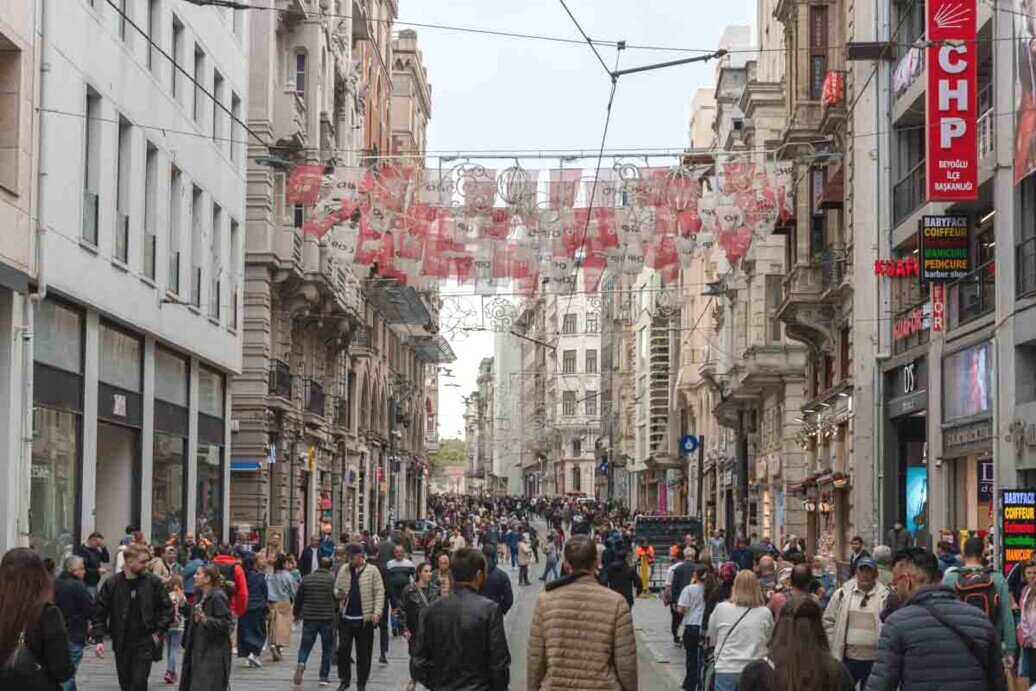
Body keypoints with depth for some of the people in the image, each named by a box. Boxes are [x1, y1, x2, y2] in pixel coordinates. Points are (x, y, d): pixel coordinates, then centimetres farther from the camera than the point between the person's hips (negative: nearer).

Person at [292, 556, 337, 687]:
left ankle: (301, 662, -21)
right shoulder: (332, 580, -5)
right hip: (327, 618, -1)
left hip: (309, 618, 1)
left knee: (306, 645, 8)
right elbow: (338, 599, -2)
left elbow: (298, 598, 7)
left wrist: (297, 613, 21)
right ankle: (324, 675, 11)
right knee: (327, 647, 12)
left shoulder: (306, 579, 2)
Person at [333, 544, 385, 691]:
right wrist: (338, 594, -10)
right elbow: (336, 588, 15)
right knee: (343, 648, -7)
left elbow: (379, 592, -5)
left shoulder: (372, 571, -3)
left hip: (365, 619, -2)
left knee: (363, 652, 6)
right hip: (346, 617, 2)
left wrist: (377, 612, -15)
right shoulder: (344, 570, 7)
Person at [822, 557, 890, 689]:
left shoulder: (884, 596, -4)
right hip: (847, 658, 1)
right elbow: (828, 621, 7)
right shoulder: (842, 593, 2)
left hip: (874, 659, -1)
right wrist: (834, 647, 1)